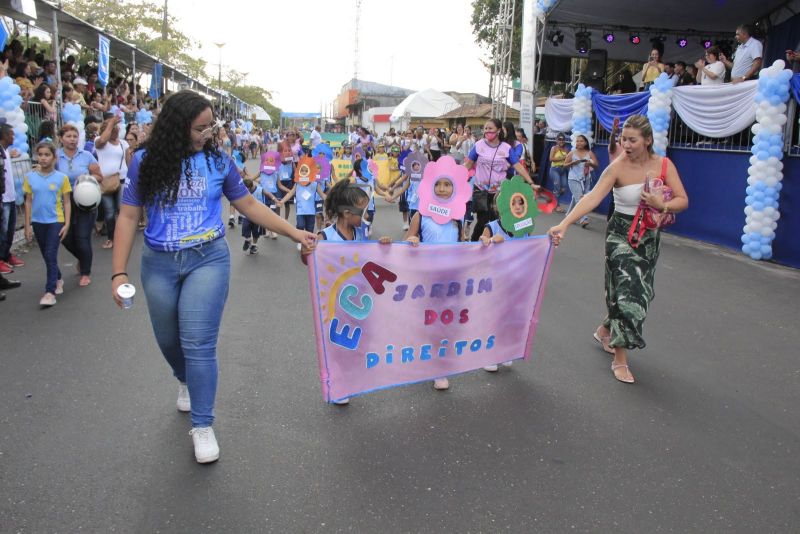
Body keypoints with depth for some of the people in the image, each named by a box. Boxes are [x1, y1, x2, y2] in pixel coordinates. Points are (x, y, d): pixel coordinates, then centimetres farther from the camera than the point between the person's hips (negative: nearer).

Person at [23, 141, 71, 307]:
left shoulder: (62, 178, -6)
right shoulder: (30, 177, 1)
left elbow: (66, 203, -1)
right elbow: (28, 202, 5)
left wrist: (67, 224, -7)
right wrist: (27, 225, 4)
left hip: (56, 221, -3)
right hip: (38, 222, 4)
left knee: (51, 255, -9)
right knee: (46, 256, 14)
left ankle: (50, 292, -8)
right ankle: (58, 279, 35)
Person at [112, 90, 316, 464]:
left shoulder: (217, 160, -2)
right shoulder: (145, 161, -3)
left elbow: (248, 205, 5)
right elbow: (128, 217, -2)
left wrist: (294, 233, 2)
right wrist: (118, 272, -8)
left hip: (208, 259, -2)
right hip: (159, 264, 2)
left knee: (198, 343, -8)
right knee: (169, 340, 18)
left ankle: (202, 425, 6)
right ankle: (185, 381, 51)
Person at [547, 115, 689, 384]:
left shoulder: (664, 165, -5)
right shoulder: (617, 168, -16)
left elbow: (683, 200, -4)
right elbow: (592, 198, -27)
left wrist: (661, 205, -24)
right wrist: (564, 224, -39)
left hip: (650, 236, 5)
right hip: (621, 234, -4)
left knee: (638, 291, 13)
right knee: (628, 290, -9)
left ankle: (605, 330, 40)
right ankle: (620, 359, 4)